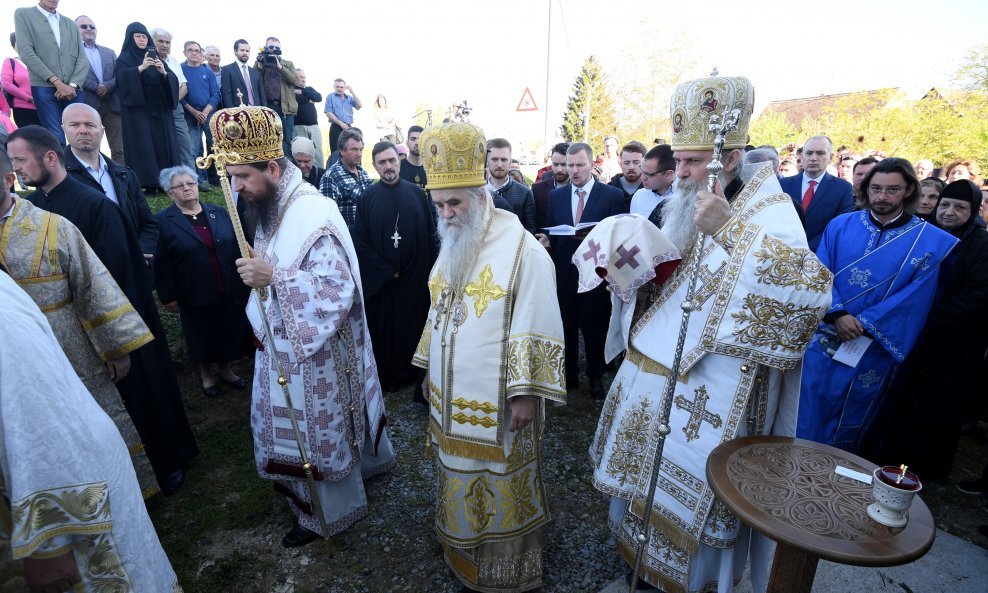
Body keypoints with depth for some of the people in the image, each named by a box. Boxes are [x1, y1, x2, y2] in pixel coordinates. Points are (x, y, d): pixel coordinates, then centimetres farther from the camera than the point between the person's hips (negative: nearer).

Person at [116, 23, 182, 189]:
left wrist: (164, 72, -15)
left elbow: (173, 80, 6)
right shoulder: (124, 59, 7)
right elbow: (122, 77, -12)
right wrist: (141, 67, -23)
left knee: (163, 144, -4)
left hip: (159, 109, 4)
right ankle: (146, 184, -12)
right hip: (137, 110, -3)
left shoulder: (155, 57, 18)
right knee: (142, 146, -10)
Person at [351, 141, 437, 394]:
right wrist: (386, 270, -9)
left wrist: (429, 269, -4)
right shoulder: (368, 197, 0)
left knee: (412, 325, 9)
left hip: (415, 277, 1)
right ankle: (386, 376, 26)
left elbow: (431, 233, 2)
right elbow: (360, 241, -4)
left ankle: (409, 373, 27)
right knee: (382, 328, 8)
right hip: (380, 279, 0)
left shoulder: (416, 192, 2)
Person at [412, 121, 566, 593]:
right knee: (459, 477, 22)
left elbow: (536, 325, -18)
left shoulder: (521, 249, -17)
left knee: (501, 485, 11)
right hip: (451, 397, 7)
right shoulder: (451, 247, 8)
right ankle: (463, 545, 47)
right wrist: (429, 372, 18)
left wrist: (526, 391, -18)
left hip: (498, 402, -7)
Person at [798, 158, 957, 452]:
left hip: (876, 347, -1)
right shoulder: (840, 226, 2)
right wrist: (838, 314, -17)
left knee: (852, 418, 13)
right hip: (825, 338, 1)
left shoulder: (930, 241, -1)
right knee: (809, 412, 5)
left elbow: (915, 296, -7)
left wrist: (864, 324, -16)